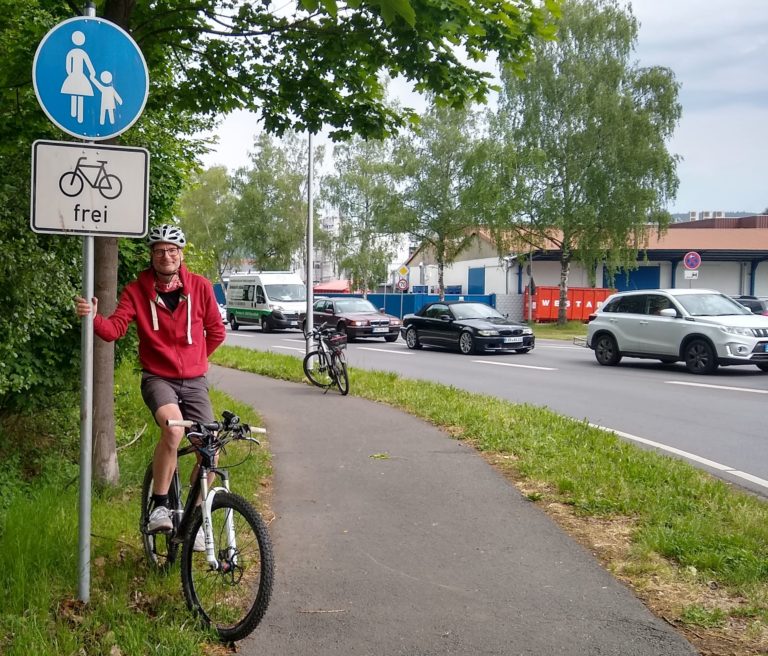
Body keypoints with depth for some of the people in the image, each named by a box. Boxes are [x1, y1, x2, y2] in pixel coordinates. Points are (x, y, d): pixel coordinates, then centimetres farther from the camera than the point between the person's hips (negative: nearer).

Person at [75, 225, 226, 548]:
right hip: (158, 378, -2)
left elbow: (216, 331, 11)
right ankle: (159, 506, -14)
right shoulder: (137, 290, -5)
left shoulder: (200, 287, -2)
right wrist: (93, 317, -36)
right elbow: (115, 328, -18)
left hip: (194, 381, 3)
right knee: (173, 429, -32)